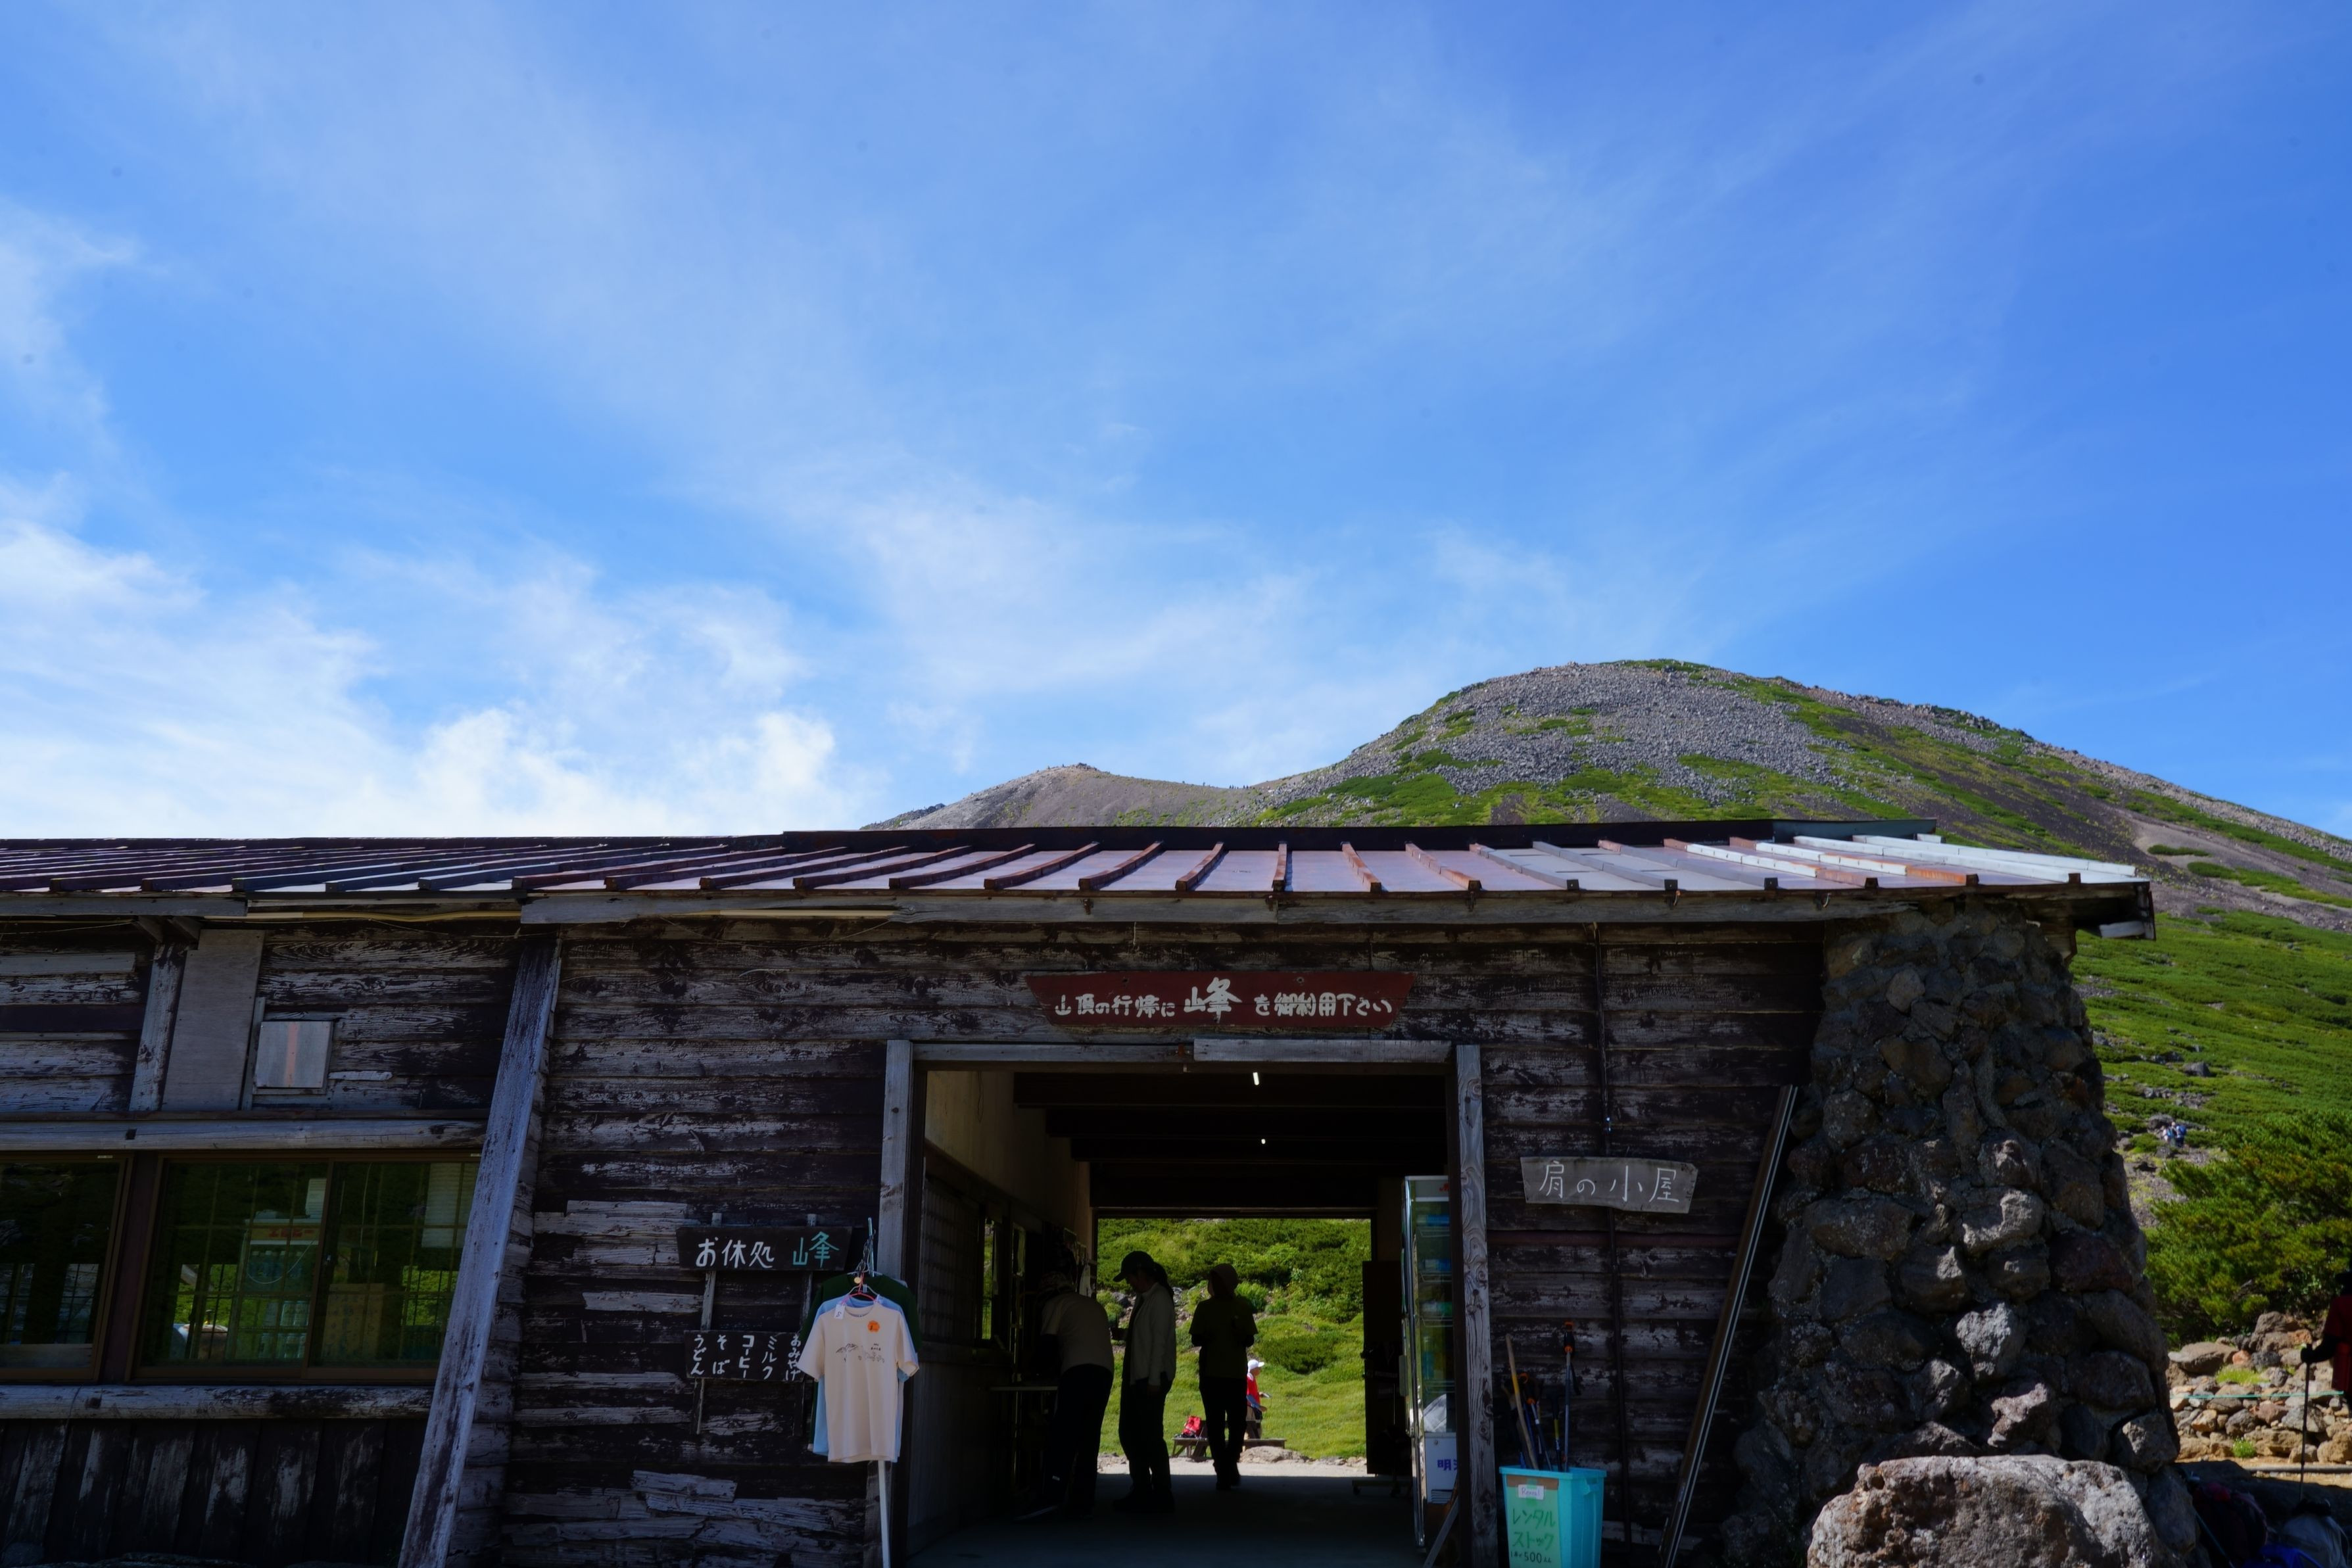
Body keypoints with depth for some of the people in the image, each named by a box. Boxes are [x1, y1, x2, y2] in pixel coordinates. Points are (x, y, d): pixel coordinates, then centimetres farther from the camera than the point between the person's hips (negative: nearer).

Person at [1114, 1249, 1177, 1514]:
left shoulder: (1160, 1298, -11)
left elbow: (1159, 1341, -17)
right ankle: (1141, 1491, 23)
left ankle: (1163, 1496, 2)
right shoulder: (1142, 1299, 16)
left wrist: (1154, 1380, -20)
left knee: (1151, 1437, -7)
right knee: (1129, 1433, 14)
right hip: (1136, 1378, 10)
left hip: (1151, 1380, -10)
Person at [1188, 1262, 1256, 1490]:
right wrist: (1206, 1337, -9)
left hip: (1237, 1374, 0)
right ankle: (1224, 1472, 10)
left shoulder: (1242, 1307, 2)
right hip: (1211, 1374, 0)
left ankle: (1230, 1464, 11)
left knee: (1238, 1424, -3)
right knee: (1216, 1425, 4)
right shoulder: (1204, 1308, 4)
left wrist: (1240, 1335, -8)